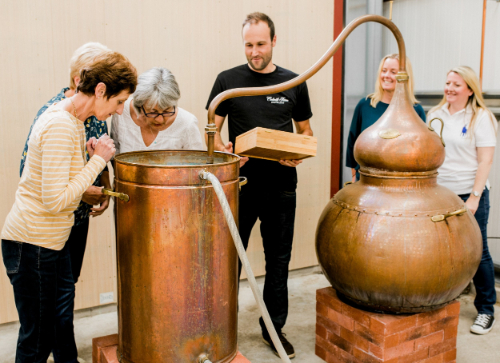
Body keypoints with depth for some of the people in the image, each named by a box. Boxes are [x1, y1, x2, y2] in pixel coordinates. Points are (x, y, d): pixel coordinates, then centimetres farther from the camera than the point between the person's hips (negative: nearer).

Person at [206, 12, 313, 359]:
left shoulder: (294, 83, 5)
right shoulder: (228, 80, 1)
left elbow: (306, 131, 12)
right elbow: (212, 131, 3)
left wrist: (299, 154, -9)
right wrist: (223, 151, -18)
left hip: (281, 187, 2)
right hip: (240, 185, -1)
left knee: (279, 259, 12)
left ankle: (274, 327, 29)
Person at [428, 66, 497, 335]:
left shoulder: (481, 117, -4)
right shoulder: (435, 114, 8)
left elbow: (485, 160, -8)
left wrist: (474, 198, -14)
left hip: (469, 194, -4)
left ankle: (486, 310, 19)